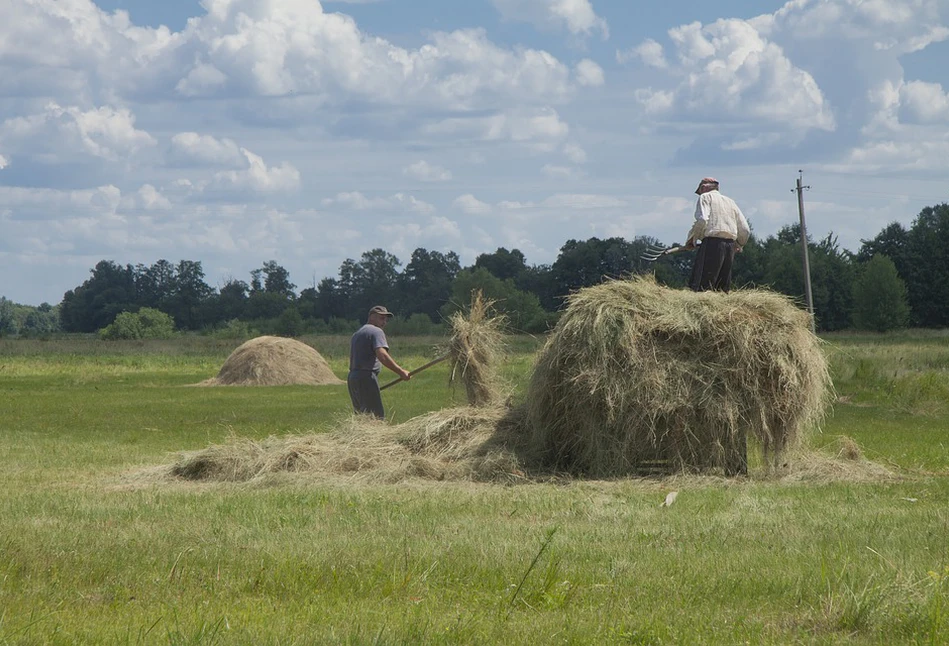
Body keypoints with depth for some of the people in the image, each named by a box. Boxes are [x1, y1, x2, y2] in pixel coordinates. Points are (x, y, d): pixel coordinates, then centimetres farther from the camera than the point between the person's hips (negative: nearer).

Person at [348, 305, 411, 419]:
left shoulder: (357, 334, 25)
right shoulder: (376, 331, -5)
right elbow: (382, 355, -21)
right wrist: (401, 372, -23)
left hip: (352, 377, 9)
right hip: (367, 378, -9)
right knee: (377, 417, -13)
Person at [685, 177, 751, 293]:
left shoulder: (705, 197, 7)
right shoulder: (730, 202, 25)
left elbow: (702, 220, -11)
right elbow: (745, 230, 20)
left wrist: (691, 239, 0)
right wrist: (738, 245, 37)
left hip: (712, 243, -6)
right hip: (730, 246, 6)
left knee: (700, 287, -13)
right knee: (723, 289, 6)